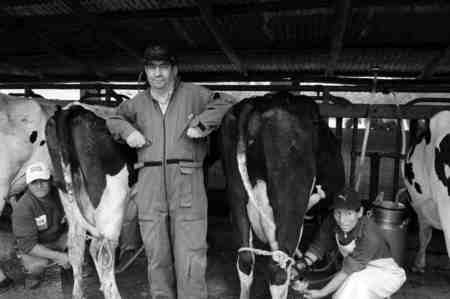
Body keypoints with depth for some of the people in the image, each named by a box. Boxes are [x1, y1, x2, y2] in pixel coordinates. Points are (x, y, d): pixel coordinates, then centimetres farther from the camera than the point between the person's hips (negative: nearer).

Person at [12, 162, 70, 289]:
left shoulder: (59, 194, -15)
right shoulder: (22, 208, -25)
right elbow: (27, 244, -24)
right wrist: (57, 256, -31)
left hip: (61, 238, 4)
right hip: (33, 248, -4)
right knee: (36, 265, -33)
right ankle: (35, 272, 5)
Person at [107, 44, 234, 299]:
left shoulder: (193, 94, 7)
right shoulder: (138, 103, 15)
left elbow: (226, 105, 6)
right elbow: (114, 118, 29)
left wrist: (201, 124, -8)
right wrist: (128, 131, 7)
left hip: (188, 183, -3)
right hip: (149, 185, 3)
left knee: (190, 255, -1)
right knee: (156, 255, 13)